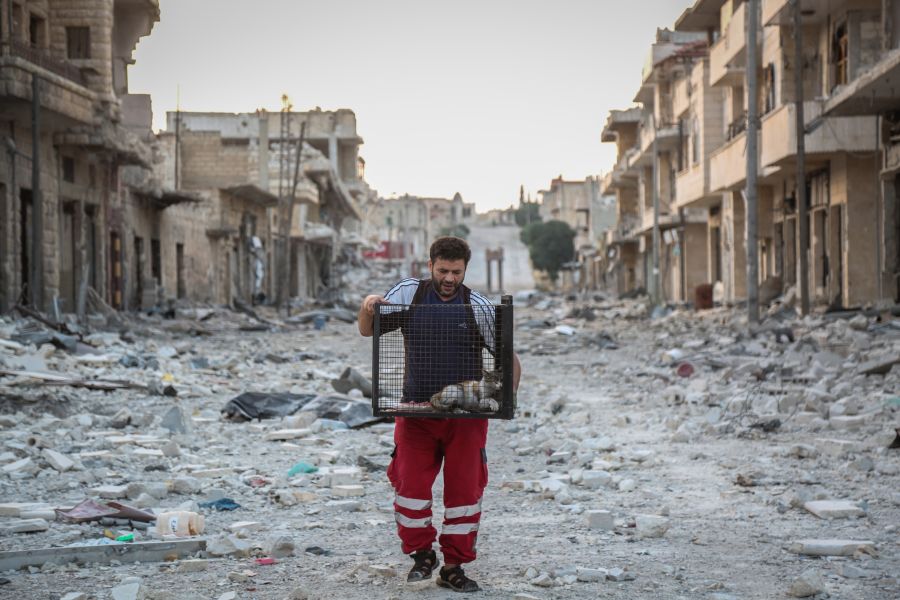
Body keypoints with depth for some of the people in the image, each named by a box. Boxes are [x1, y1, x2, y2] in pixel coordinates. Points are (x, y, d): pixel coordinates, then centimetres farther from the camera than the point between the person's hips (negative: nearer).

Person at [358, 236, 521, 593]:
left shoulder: (479, 307, -3)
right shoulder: (408, 294, 0)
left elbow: (508, 357, 3)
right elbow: (368, 332, 7)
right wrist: (368, 308, -15)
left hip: (466, 415, 0)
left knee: (465, 489, 3)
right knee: (411, 485, -4)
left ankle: (454, 568, 15)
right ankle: (422, 555, 16)